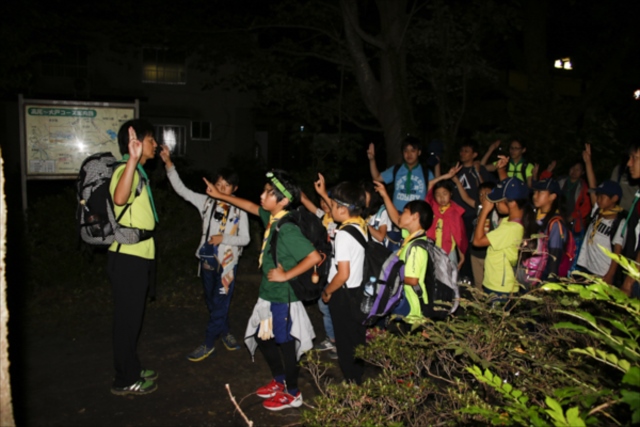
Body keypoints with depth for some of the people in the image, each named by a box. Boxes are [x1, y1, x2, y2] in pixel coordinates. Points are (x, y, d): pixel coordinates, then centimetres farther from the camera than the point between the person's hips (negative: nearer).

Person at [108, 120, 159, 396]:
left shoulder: (140, 173, 15)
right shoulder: (126, 170, -17)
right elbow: (119, 198, -43)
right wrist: (134, 158, -51)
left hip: (140, 257, 10)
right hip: (127, 259, -10)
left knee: (133, 317, 19)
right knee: (127, 319, 1)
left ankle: (131, 369, 33)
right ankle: (125, 381, 14)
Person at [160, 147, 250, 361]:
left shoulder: (239, 210, -7)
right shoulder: (206, 202, 0)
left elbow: (245, 239, -5)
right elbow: (181, 189, -4)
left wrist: (224, 238, -19)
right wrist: (168, 163, -12)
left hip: (227, 263, -4)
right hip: (207, 259, 4)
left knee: (219, 304, 1)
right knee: (212, 302, 16)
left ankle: (208, 344, 13)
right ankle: (225, 333, 36)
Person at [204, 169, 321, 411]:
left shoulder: (287, 229, -25)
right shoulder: (271, 218, 1)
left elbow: (314, 257, -30)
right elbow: (251, 207, 20)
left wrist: (286, 275, -22)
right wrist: (220, 195, 25)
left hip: (283, 297, -9)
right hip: (269, 294, 9)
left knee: (284, 343, 7)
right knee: (262, 337, 21)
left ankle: (292, 394, 27)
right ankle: (280, 381, 41)